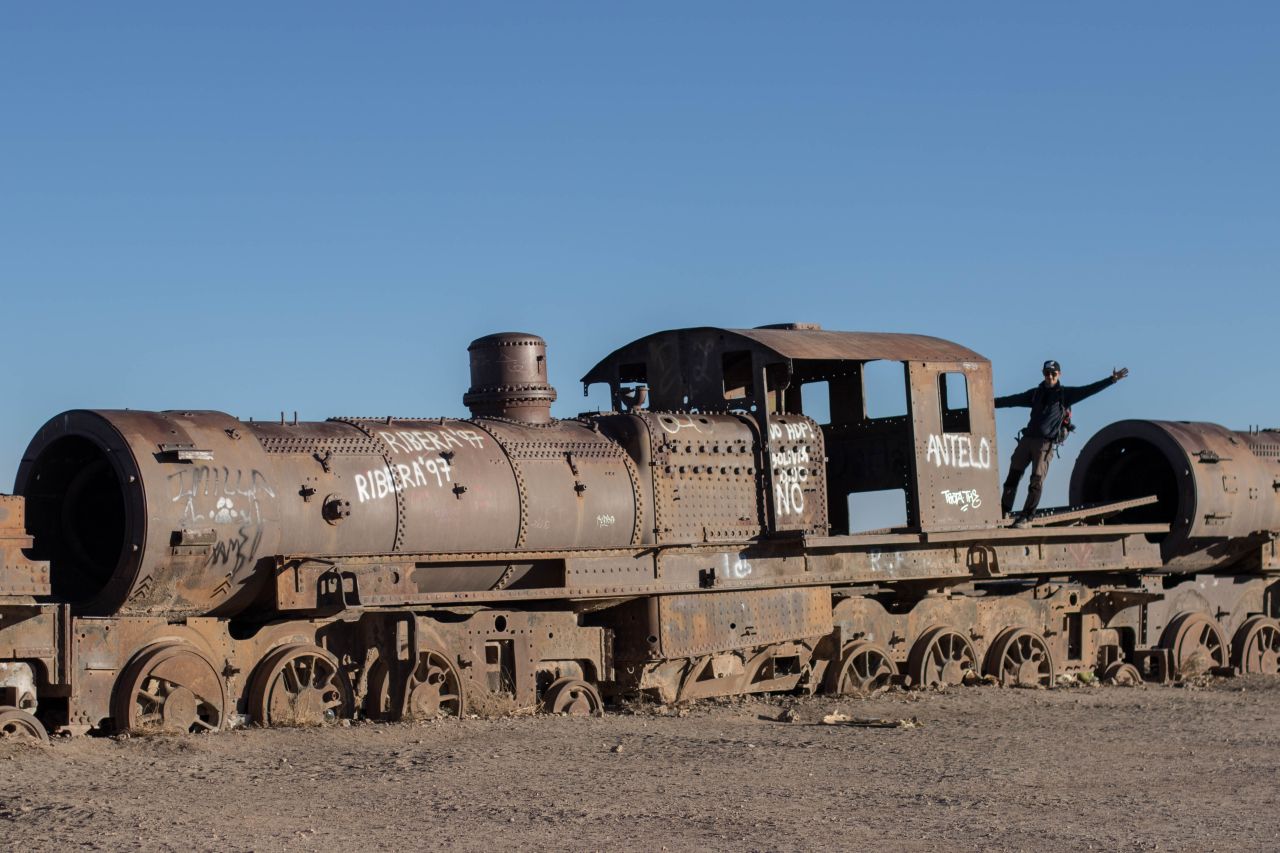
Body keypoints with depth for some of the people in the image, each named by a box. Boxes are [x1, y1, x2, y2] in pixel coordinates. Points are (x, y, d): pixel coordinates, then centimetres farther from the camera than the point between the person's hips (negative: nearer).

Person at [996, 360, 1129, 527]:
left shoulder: (1065, 394, 6)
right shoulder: (1036, 393, 16)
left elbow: (1089, 390, -1)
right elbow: (1012, 400, 17)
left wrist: (1112, 380, -10)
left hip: (1046, 443, -4)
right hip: (1027, 438, 4)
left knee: (1037, 481, -8)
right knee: (1013, 475, 3)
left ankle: (1026, 518, -5)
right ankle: (1003, 511, 9)